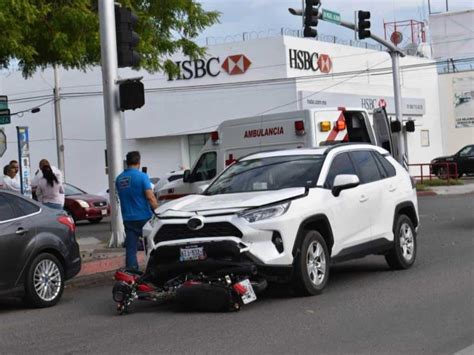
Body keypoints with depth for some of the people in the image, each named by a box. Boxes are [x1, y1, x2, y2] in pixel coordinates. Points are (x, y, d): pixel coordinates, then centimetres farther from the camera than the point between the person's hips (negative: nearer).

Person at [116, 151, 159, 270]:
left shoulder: (119, 179, 7)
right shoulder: (141, 176, -11)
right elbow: (150, 197, -16)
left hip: (128, 219, 4)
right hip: (143, 217, -4)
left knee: (130, 248, 4)